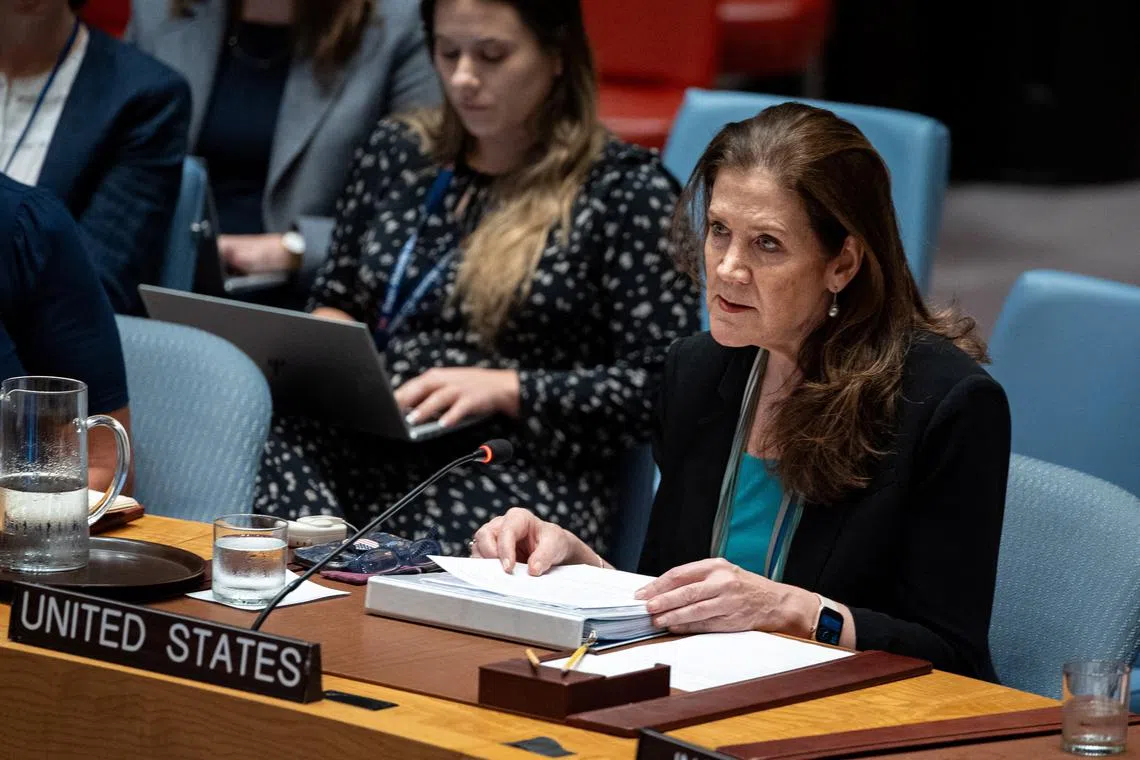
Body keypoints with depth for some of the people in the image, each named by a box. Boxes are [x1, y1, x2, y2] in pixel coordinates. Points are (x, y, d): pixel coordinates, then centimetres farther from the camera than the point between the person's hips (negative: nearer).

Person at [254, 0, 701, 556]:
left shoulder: (625, 189, 3)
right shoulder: (395, 153, 19)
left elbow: (661, 385, -3)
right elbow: (334, 299, 31)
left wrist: (507, 389, -13)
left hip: (516, 475, -5)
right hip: (364, 451, 5)